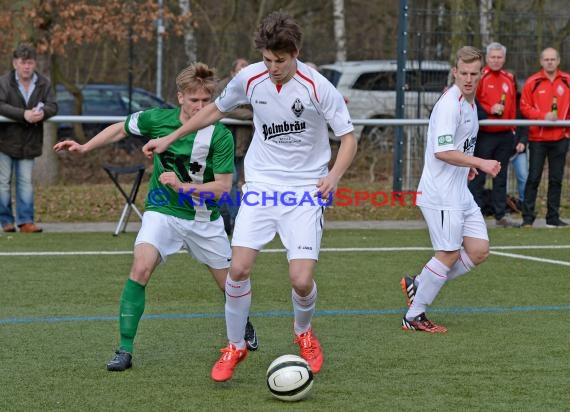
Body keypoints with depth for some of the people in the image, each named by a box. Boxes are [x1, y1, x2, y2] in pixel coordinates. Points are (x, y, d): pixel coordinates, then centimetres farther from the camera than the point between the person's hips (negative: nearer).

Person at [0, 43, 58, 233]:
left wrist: (42, 112, -28)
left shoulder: (43, 84, 1)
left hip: (29, 143, 2)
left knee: (26, 182, 3)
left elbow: (53, 106, -4)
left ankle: (26, 221, 5)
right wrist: (24, 114, -32)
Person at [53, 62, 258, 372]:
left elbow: (223, 187, -17)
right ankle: (125, 349, -18)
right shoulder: (158, 119, -10)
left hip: (203, 219, 0)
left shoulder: (220, 136, -17)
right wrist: (84, 147, 4)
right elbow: (121, 129, 10)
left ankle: (245, 327, 45)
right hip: (162, 211, 0)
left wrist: (183, 186, -29)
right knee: (141, 267, -24)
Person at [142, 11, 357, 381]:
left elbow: (349, 137, -7)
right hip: (261, 184, 3)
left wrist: (334, 175, -26)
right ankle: (235, 347, 10)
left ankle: (304, 333, 22)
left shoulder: (317, 87, -14)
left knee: (301, 280, -13)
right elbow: (215, 110, 16)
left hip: (304, 190, -3)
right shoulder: (249, 79, -4)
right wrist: (170, 139, 17)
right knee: (239, 268, -12)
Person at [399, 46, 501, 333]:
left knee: (479, 250, 6)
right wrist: (480, 163, -26)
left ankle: (418, 285, 17)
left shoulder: (470, 103, 13)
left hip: (460, 191, 9)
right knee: (449, 254, -6)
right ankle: (413, 317, 6)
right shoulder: (450, 104, -18)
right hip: (441, 193, -9)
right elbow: (442, 151, -26)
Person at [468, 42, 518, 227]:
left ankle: (500, 215, 16)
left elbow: (513, 105, 16)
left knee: (501, 177, 11)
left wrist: (513, 128, 10)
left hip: (505, 135, 6)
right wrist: (489, 110, -19)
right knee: (479, 176, -3)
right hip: (484, 135, -6)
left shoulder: (509, 78, 11)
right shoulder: (480, 77, -7)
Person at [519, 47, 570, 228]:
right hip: (537, 137, -2)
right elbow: (525, 108, -4)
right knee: (534, 178, -2)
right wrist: (544, 116, -16)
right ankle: (528, 217, 2)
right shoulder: (532, 82, -2)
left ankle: (553, 218, 13)